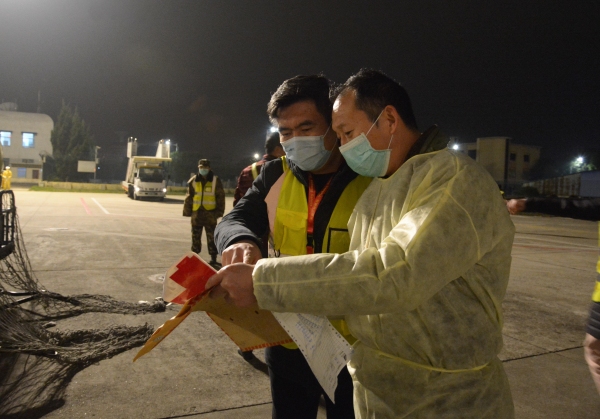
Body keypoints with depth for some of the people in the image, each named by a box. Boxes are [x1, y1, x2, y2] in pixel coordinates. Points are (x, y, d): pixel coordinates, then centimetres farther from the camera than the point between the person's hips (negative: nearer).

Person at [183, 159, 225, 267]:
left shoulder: (215, 181, 0)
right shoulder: (193, 181, 6)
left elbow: (221, 197, 1)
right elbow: (188, 197, 9)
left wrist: (219, 212, -5)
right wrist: (187, 211, 4)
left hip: (210, 214, -2)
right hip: (196, 213, 3)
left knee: (212, 238, 3)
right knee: (195, 238, 11)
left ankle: (213, 260, 11)